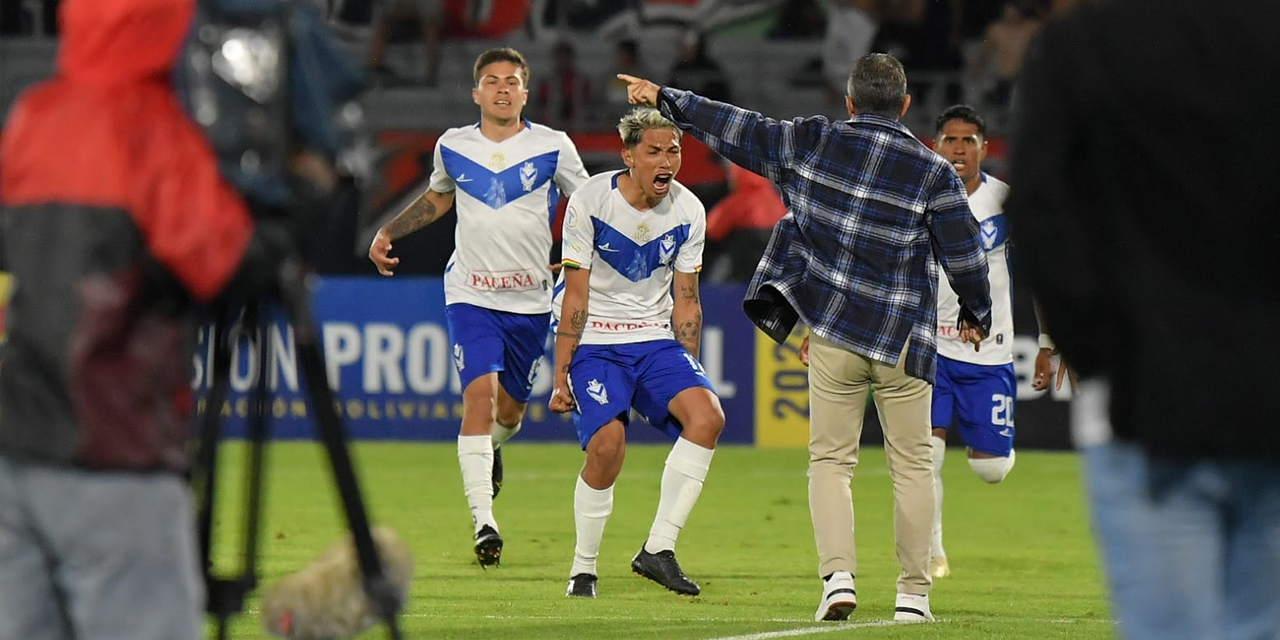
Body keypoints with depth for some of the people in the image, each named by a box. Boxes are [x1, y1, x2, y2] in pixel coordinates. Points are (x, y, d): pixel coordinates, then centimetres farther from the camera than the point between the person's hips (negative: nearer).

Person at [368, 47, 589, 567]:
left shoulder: (552, 147, -3)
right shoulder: (452, 147, 3)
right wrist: (389, 232, 15)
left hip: (531, 300, 1)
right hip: (470, 296, -1)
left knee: (509, 409, 11)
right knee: (479, 393, -19)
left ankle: (491, 451, 50)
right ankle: (484, 523, -23)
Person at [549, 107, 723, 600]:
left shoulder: (688, 212, -1)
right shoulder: (591, 201, -12)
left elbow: (685, 302, 7)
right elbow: (575, 296, -9)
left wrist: (688, 374, 7)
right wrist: (561, 378, -11)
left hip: (656, 341, 4)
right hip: (595, 343, -4)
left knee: (707, 415, -23)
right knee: (607, 445, -23)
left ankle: (658, 549, -18)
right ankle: (583, 568, -2)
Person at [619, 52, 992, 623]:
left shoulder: (811, 142, -2)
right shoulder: (934, 173, -6)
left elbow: (736, 131, 7)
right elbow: (964, 253, -1)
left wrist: (664, 99, 20)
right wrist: (976, 314, 18)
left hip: (832, 336, 1)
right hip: (904, 340, -1)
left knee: (830, 459, 7)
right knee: (911, 462, 9)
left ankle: (838, 575, -10)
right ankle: (913, 592, 8)